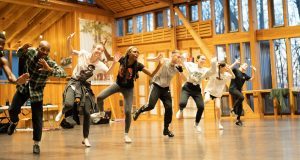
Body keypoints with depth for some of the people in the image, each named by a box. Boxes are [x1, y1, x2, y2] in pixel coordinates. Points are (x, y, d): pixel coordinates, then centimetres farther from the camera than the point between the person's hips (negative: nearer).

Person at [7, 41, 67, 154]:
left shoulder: (50, 63, -24)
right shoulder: (31, 52, -15)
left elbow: (63, 73, -36)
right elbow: (19, 54, 3)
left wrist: (49, 69, -53)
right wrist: (23, 48, -22)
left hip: (37, 92, -2)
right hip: (24, 87, 3)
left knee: (37, 119, -3)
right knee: (13, 110, 6)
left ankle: (36, 144, 12)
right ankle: (14, 123, 43)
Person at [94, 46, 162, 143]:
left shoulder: (138, 65, -20)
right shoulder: (123, 60, -15)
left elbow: (152, 74, -23)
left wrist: (159, 64, -36)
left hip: (128, 89, -1)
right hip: (118, 84, 2)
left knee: (128, 112, -7)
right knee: (99, 97, -14)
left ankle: (126, 134, 10)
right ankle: (101, 113, 19)